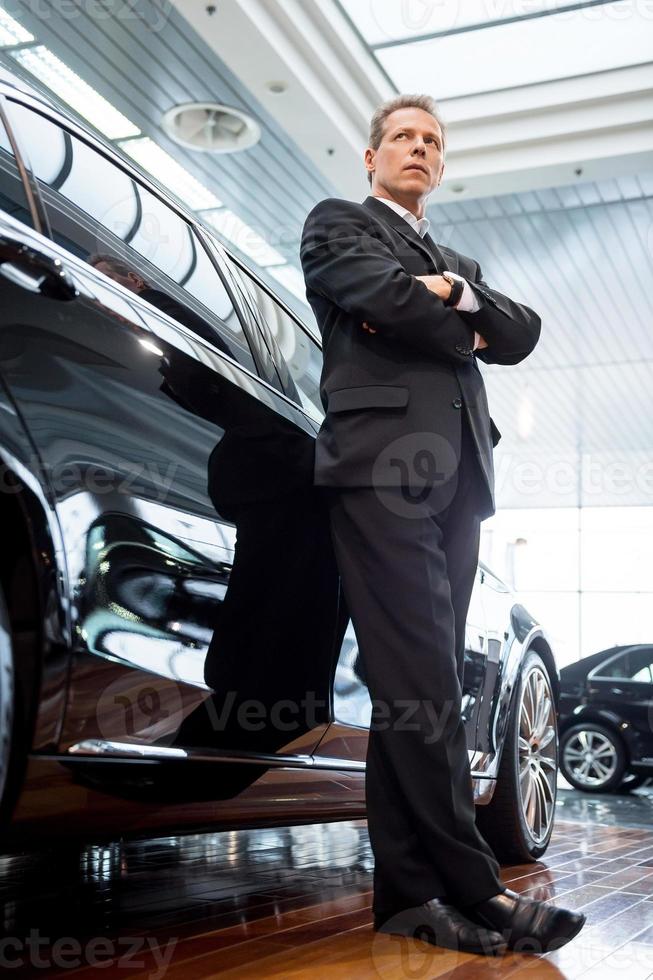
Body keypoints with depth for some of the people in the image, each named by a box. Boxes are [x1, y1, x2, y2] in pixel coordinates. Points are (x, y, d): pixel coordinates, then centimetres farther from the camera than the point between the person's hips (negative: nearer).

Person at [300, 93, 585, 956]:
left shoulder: (459, 262, 33)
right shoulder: (337, 224, 15)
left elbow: (523, 334, 16)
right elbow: (387, 296, -6)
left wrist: (459, 295, -1)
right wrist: (468, 337, 10)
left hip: (457, 478, 6)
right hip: (382, 467, -6)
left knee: (420, 685, 1)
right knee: (418, 685, -13)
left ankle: (408, 893, 2)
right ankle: (473, 886, -11)